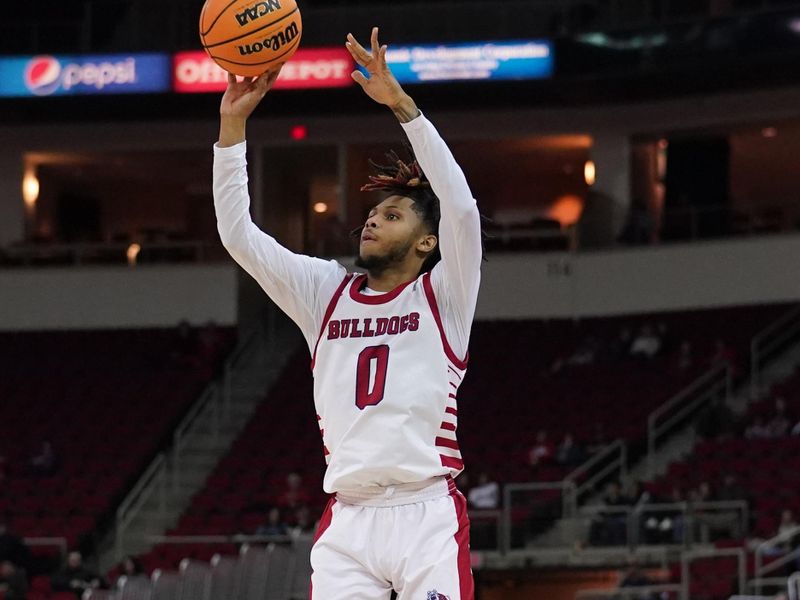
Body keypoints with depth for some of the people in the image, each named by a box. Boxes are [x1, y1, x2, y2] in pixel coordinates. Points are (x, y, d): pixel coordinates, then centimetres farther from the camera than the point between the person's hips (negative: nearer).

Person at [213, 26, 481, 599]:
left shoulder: (442, 295, 5)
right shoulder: (327, 292, 16)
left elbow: (461, 207, -12)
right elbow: (238, 235, 10)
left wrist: (401, 104, -18)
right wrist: (234, 124, 1)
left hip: (428, 516, -3)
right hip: (348, 521, 4)